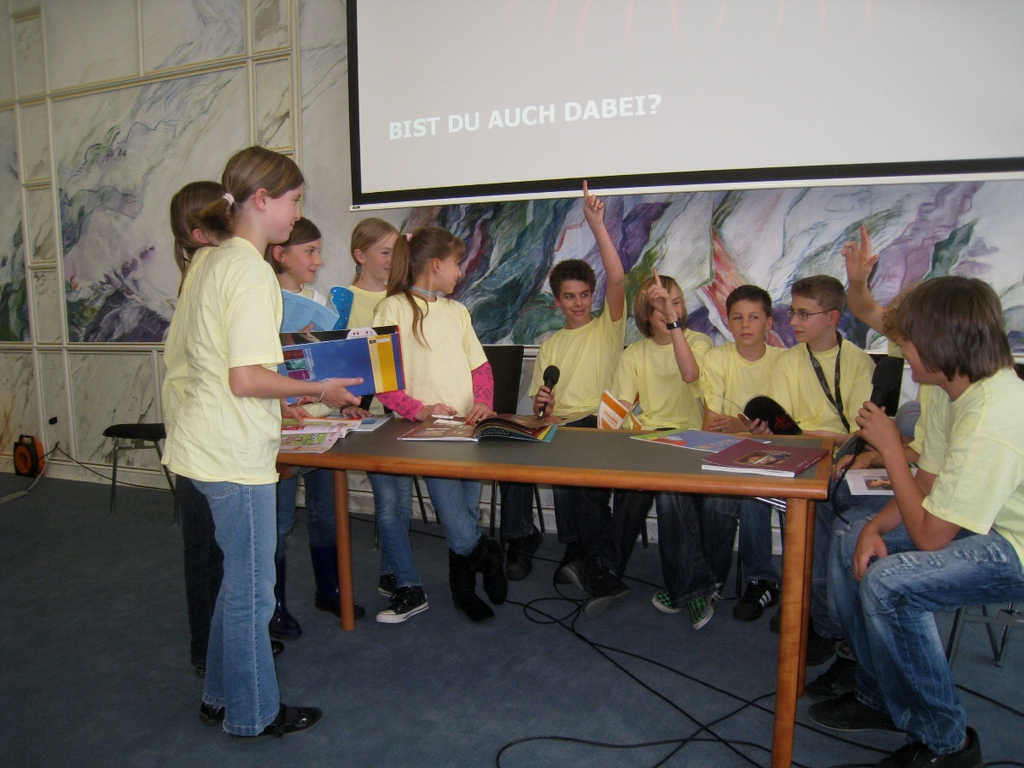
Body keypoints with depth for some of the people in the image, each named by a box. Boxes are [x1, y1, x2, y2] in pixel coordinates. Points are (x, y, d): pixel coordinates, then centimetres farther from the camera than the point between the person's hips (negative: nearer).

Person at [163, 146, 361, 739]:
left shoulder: (210, 265, 11)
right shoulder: (251, 271, -19)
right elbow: (247, 379, -25)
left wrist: (281, 382, 20)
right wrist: (319, 390, -13)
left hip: (205, 441, 10)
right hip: (235, 452, -10)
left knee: (240, 577, 22)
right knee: (252, 588, 6)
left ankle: (222, 696, 36)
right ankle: (254, 714, 24)